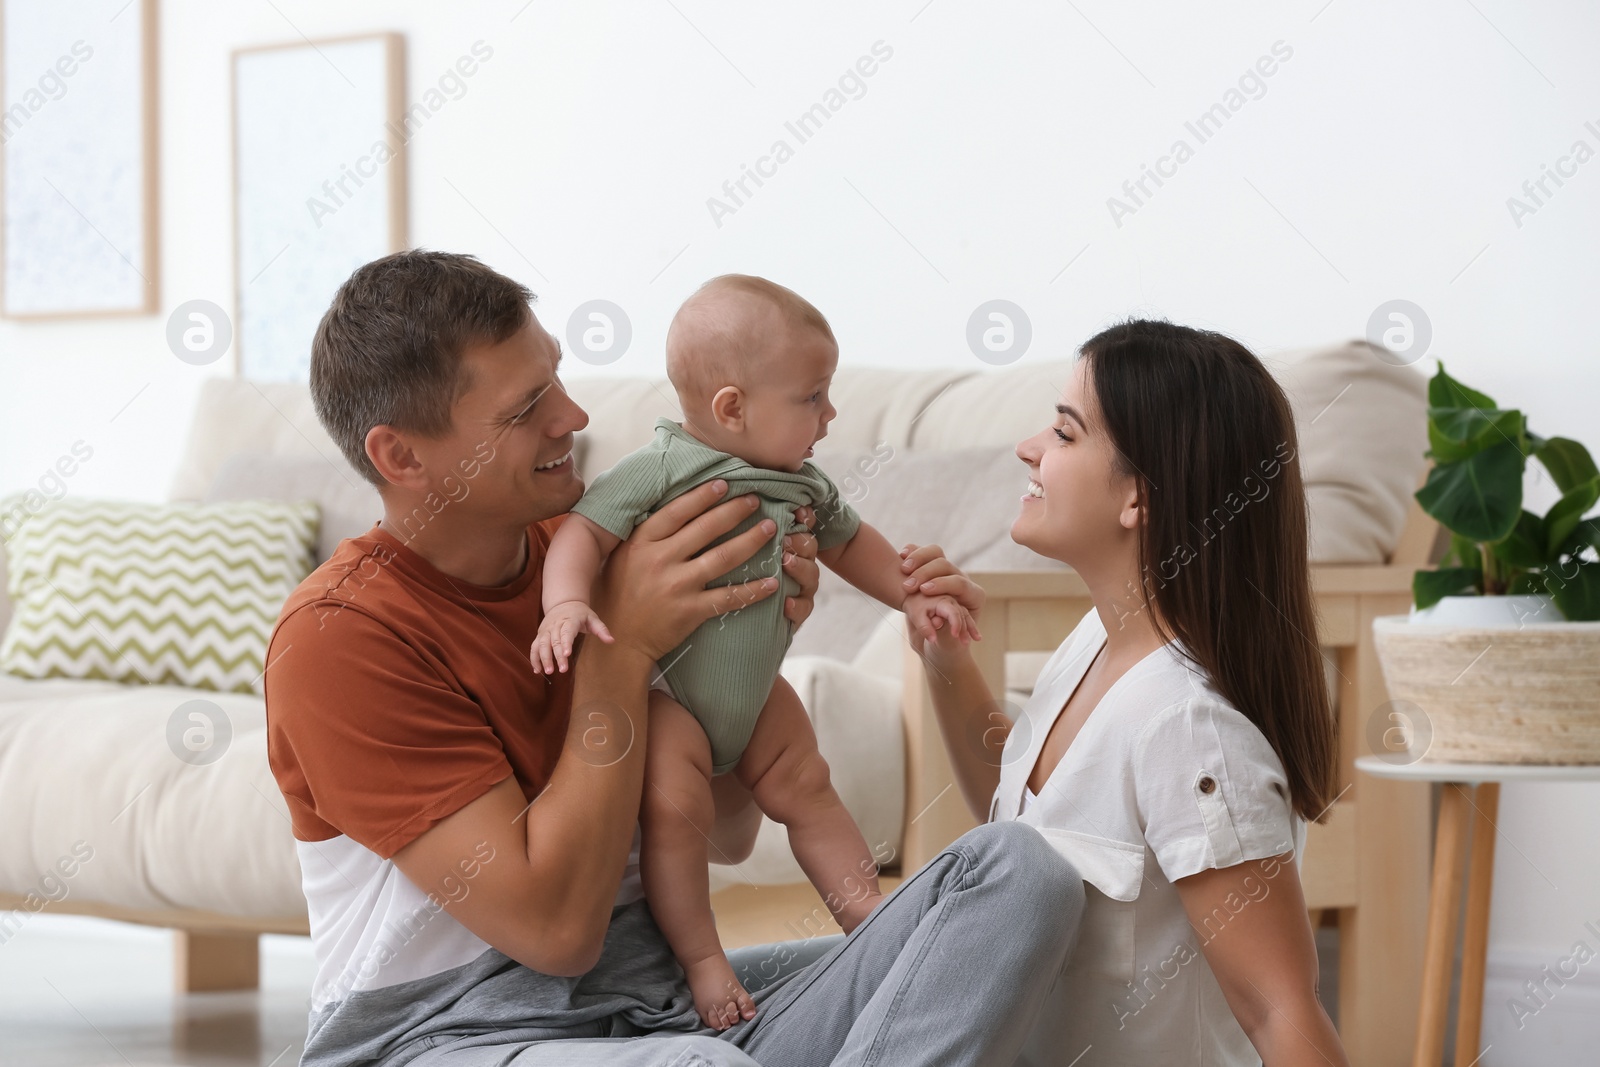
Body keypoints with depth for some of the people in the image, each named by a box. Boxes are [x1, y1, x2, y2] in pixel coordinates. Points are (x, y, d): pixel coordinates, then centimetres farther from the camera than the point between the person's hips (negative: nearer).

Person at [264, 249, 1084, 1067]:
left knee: (1013, 869, -13)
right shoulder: (338, 637, -12)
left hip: (660, 996, 8)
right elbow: (555, 926, -18)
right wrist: (623, 648, -16)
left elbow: (724, 838, 17)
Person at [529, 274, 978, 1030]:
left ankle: (862, 904, 26)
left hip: (753, 686, 7)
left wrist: (912, 596, 18)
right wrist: (566, 604, -43)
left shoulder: (803, 486, 2)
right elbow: (583, 532, -27)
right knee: (673, 808, -19)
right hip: (663, 690, -7)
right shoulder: (658, 472, -22)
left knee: (804, 788, 12)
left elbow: (848, 541, 21)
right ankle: (699, 957, -7)